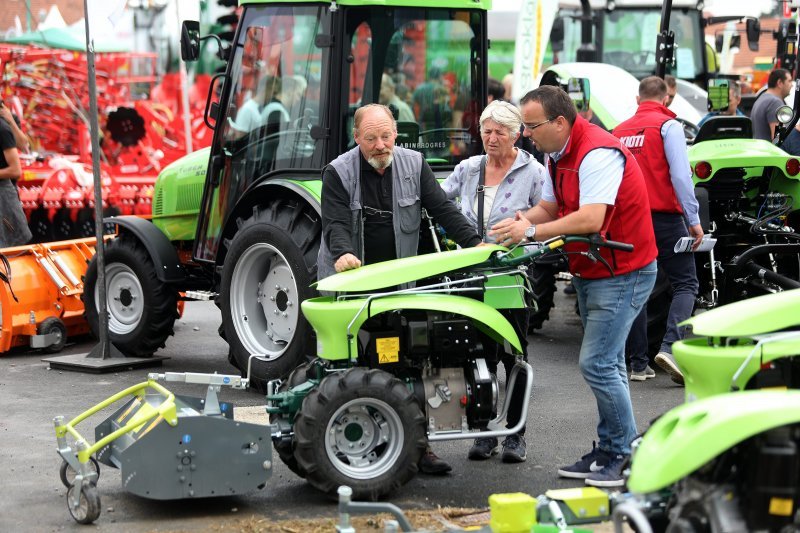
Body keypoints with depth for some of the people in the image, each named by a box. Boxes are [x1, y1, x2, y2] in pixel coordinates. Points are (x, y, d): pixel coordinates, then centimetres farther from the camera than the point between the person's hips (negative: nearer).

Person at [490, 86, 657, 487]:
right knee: (606, 363, 13)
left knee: (596, 363, -13)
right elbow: (549, 208, 12)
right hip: (588, 271, 10)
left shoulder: (598, 153, -23)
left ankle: (626, 455, -2)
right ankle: (608, 452, 20)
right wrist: (520, 222, -8)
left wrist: (533, 232, -27)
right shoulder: (557, 155, 8)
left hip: (621, 273, -10)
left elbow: (591, 219, -31)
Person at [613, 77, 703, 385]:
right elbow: (680, 175, -12)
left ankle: (638, 364, 10)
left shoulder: (620, 131, 12)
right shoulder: (668, 126, -4)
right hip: (664, 218, -5)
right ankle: (671, 346, -19)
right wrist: (693, 219, -10)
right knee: (685, 283, 2)